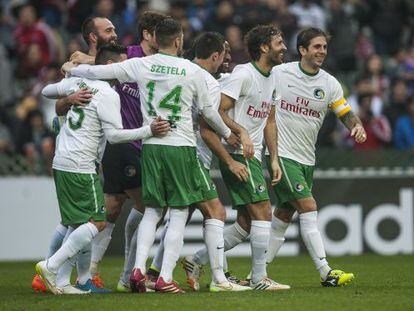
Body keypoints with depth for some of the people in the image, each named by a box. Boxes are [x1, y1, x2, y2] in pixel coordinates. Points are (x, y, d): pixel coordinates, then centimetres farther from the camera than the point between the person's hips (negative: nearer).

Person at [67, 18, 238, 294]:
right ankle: (165, 278, -4)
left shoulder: (140, 65, 0)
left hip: (151, 145, 3)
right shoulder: (193, 71, -2)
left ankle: (139, 268, -1)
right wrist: (227, 134, 26)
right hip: (181, 147, -3)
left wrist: (72, 69, 22)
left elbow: (97, 72, 1)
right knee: (179, 214, 2)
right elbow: (208, 111, 8)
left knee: (152, 211, 13)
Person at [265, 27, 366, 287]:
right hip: (281, 153, -5)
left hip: (307, 158, 5)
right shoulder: (279, 74, -6)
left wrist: (357, 126, -16)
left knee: (284, 215, 8)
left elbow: (347, 115, 6)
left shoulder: (330, 84, 4)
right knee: (309, 207, -15)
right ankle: (326, 273, -16)